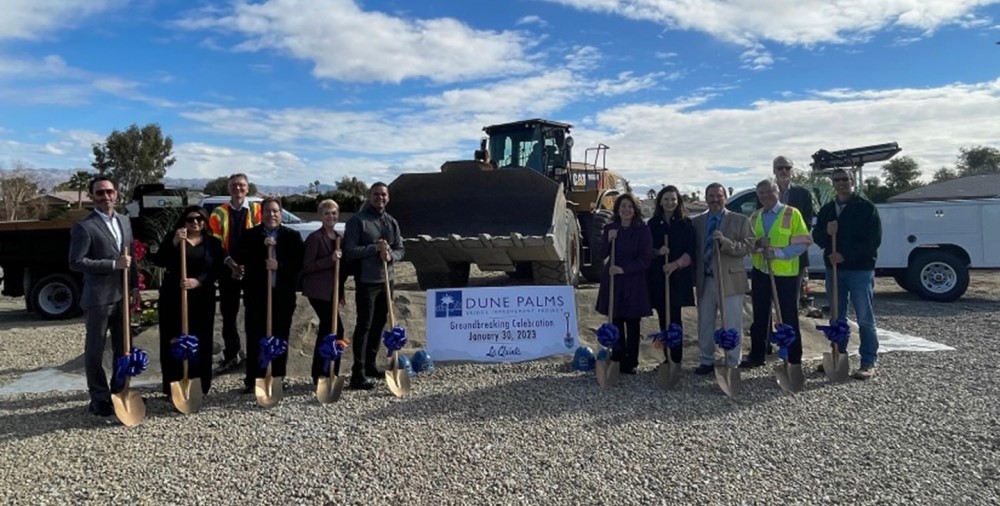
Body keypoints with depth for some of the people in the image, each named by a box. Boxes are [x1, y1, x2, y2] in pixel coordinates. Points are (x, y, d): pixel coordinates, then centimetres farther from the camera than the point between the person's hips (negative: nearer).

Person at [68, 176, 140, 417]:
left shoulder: (125, 221, 11)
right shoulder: (84, 226, -11)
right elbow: (76, 262, -17)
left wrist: (135, 286, 11)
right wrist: (113, 264, -21)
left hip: (122, 295, 7)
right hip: (98, 298, -6)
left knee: (123, 347, 14)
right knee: (95, 350, 5)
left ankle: (119, 392, 28)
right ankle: (99, 399, 16)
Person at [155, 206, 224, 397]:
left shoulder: (213, 243, 8)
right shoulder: (172, 239, 7)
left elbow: (218, 270, -2)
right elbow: (160, 262, -7)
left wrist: (198, 281, -17)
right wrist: (174, 242, -19)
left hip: (202, 299, 1)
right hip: (173, 297, 0)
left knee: (201, 343, 2)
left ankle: (199, 387, 12)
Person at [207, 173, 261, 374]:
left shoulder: (256, 210, 1)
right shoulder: (219, 213, 5)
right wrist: (230, 262, -14)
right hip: (228, 270, 2)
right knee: (228, 314, 7)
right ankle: (232, 355, 20)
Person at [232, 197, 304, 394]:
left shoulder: (292, 236, 5)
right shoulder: (249, 235, 5)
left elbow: (300, 262, -2)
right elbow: (239, 259, -8)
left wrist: (280, 266, -16)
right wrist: (262, 246, -16)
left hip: (283, 295, 0)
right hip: (256, 295, 0)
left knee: (280, 339, 6)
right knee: (255, 339, 3)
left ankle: (277, 379, 16)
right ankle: (252, 380, 11)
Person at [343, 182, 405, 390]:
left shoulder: (391, 222, 11)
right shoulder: (357, 221, -8)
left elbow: (400, 249, 11)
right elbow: (349, 251, -13)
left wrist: (390, 255, -11)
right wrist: (374, 248, -21)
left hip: (386, 279, 7)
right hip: (366, 281, -6)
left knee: (379, 324, 14)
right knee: (364, 326, -7)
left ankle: (370, 365, 27)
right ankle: (358, 374, -4)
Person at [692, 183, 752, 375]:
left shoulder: (740, 221, -1)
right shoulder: (696, 222, 9)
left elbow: (746, 248, -10)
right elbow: (694, 250, 11)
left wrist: (724, 241, -24)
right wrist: (694, 277, 3)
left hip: (730, 279, -3)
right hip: (705, 280, 4)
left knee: (732, 325, 2)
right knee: (705, 324, 12)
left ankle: (732, 364, 13)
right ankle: (707, 361, 25)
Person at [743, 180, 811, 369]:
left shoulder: (792, 213, -5)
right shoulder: (755, 217, 11)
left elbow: (802, 243, -10)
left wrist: (778, 252, -21)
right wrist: (756, 244, -10)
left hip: (785, 273, -5)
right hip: (760, 272, 5)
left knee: (789, 317, 3)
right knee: (760, 316, 12)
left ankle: (794, 360, 13)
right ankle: (757, 355, 22)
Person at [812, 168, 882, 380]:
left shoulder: (866, 207, -4)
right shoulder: (826, 209, 12)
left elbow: (874, 240, -11)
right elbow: (817, 237, 12)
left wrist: (845, 255, -17)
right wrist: (826, 232, -11)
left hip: (860, 270, -5)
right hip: (834, 269, 5)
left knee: (865, 319, -2)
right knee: (836, 318, 12)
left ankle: (869, 363, 3)